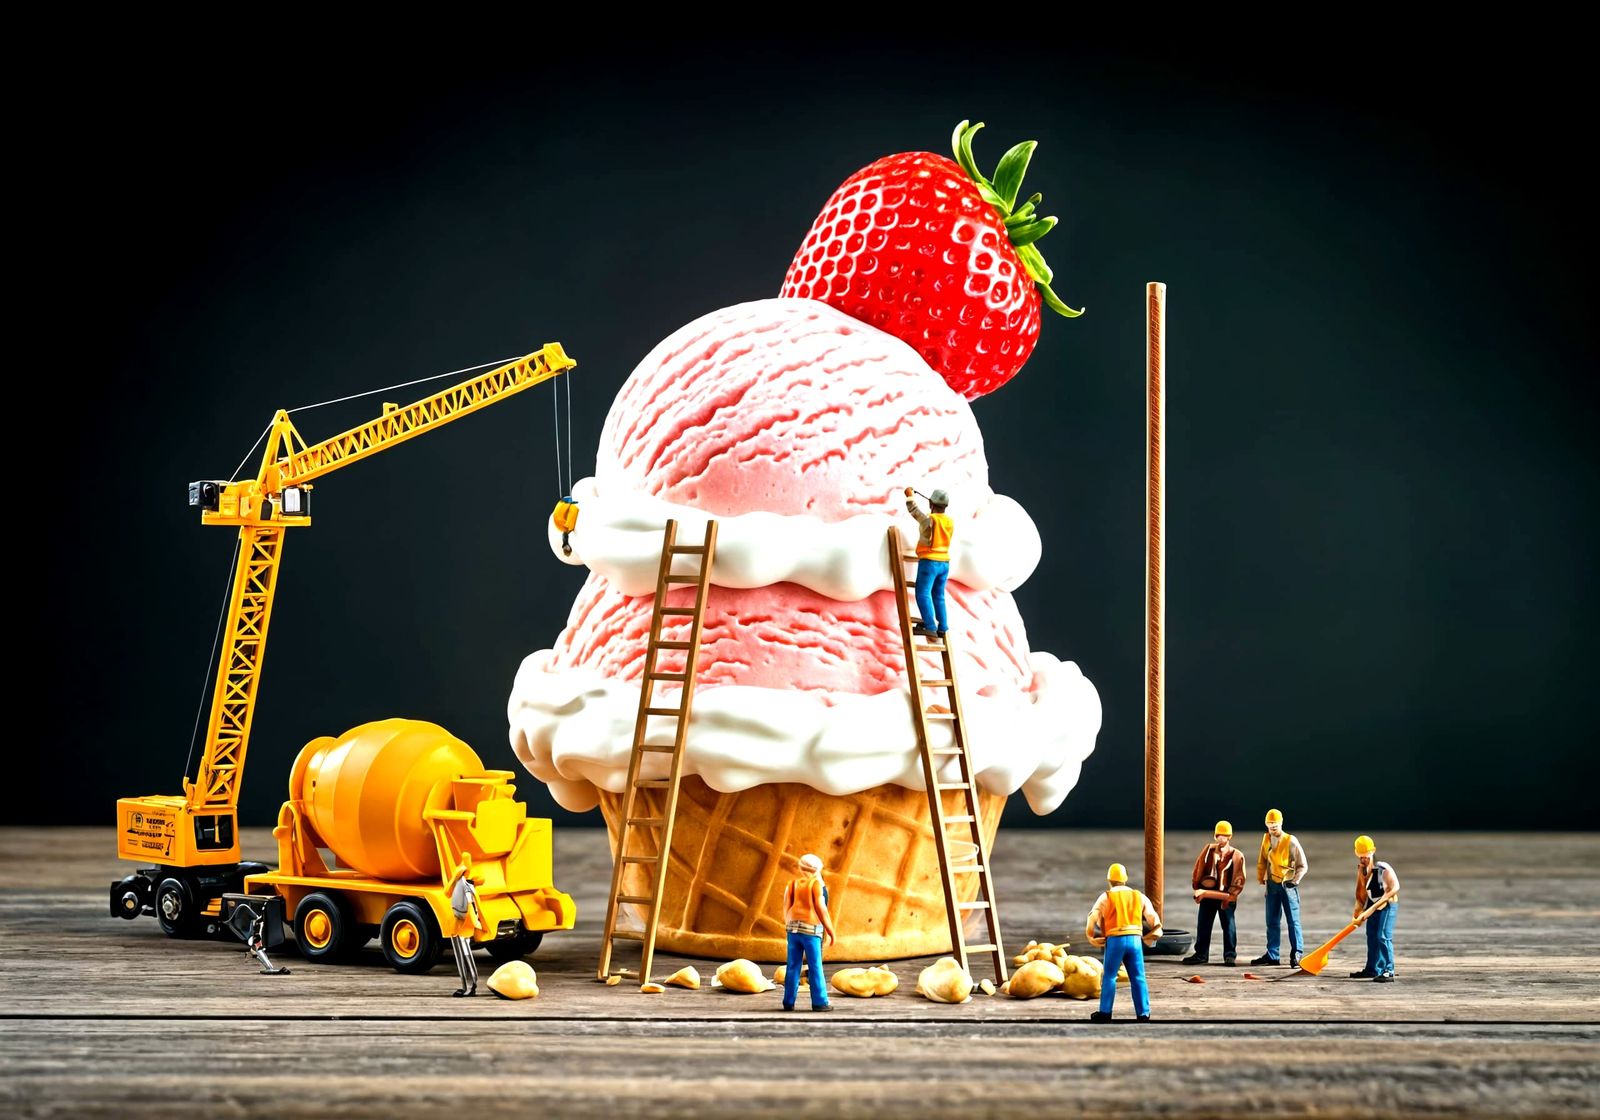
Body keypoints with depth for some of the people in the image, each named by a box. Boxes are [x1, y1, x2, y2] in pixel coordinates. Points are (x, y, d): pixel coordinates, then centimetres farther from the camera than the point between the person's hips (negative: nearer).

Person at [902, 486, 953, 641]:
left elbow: (914, 510, -3)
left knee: (923, 594, -8)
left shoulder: (929, 520, -14)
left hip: (929, 561, -7)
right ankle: (942, 628, 13)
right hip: (944, 562, 7)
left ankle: (930, 627, -18)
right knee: (938, 596, 14)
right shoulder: (950, 522, 5)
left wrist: (910, 496, 16)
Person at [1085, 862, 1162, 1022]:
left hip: (1115, 940, -3)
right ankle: (1143, 1014, 3)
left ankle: (1105, 1013, 8)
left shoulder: (1106, 897, 2)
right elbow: (1153, 918, 13)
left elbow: (1092, 918, -2)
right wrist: (1154, 933, 26)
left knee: (1109, 977, 6)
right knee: (1138, 978, 5)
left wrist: (1091, 937, 11)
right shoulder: (1139, 896, 13)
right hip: (1135, 940, 3)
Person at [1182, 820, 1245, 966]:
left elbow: (1239, 878, -2)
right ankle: (1201, 954, 16)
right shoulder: (1209, 850, 5)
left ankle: (1230, 955, 5)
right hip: (1208, 894, 3)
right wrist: (1197, 888, 3)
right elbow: (1198, 869, 9)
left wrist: (1231, 895, -12)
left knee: (1228, 925, 0)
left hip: (1226, 896, -3)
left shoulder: (1237, 855, -2)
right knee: (1203, 925, 8)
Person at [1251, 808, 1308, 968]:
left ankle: (1296, 955, -1)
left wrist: (1294, 881, -13)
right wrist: (1261, 878, 9)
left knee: (1293, 921, -4)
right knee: (1272, 922, 10)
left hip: (1288, 885, -6)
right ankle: (1271, 955, 16)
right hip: (1272, 885, 6)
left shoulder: (1291, 841, -10)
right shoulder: (1266, 839, 6)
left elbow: (1303, 866, -7)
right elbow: (1262, 861, 16)